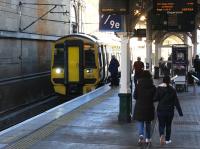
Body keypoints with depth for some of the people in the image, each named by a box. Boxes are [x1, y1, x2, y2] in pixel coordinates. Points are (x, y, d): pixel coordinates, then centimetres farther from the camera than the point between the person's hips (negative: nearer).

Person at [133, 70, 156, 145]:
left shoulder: (138, 85, -8)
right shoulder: (153, 87, -6)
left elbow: (135, 96, -4)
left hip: (139, 107, -1)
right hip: (149, 107, 1)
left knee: (140, 122, 6)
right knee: (148, 123, 15)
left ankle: (141, 135, -18)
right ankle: (148, 139, 21)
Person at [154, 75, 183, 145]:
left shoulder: (159, 88, -8)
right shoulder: (172, 90, -4)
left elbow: (156, 98, -10)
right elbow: (176, 101, -3)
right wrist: (180, 111, 1)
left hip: (160, 110, -1)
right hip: (170, 110, 1)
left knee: (161, 125, 5)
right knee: (168, 125, 15)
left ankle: (162, 135, -22)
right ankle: (167, 139, 21)